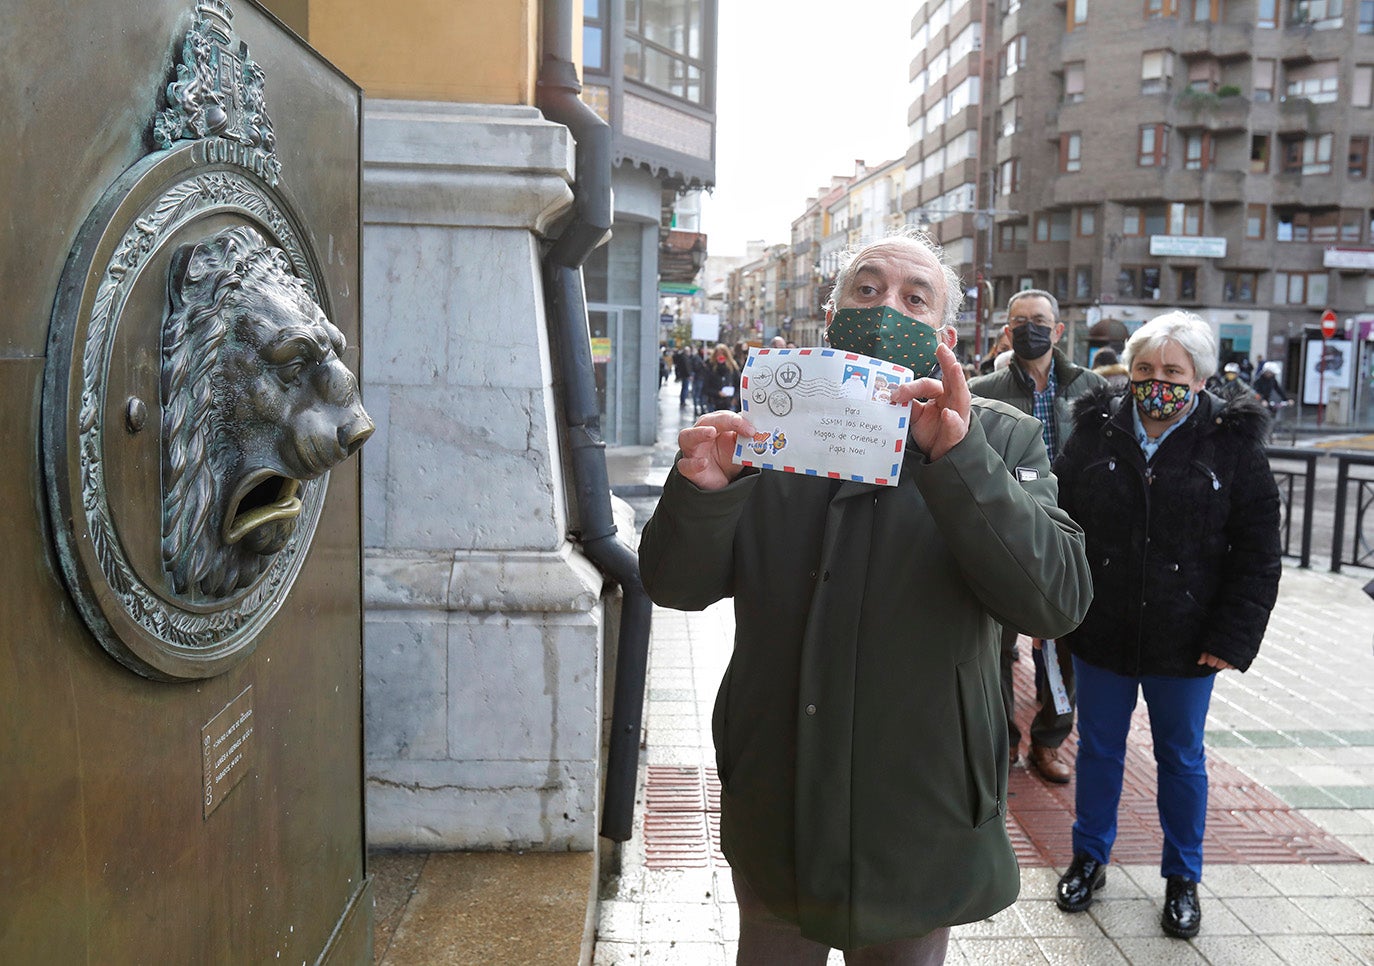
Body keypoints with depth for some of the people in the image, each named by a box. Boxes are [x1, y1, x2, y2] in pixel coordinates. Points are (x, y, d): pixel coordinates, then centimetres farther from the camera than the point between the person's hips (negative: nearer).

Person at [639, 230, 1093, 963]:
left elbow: (1057, 599, -20)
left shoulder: (998, 441, -5)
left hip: (919, 821, -1)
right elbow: (675, 585, -4)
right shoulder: (770, 427, -1)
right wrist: (701, 490, -25)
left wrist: (959, 459, -33)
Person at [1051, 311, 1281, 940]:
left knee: (1182, 760, 15)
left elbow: (1257, 556, -4)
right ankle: (1089, 858, 35)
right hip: (1099, 636, 1)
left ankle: (1182, 878, 33)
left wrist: (1233, 639, -10)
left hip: (1186, 648, -1)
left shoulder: (1233, 445, -5)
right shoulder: (1094, 434, -1)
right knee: (1098, 750, 15)